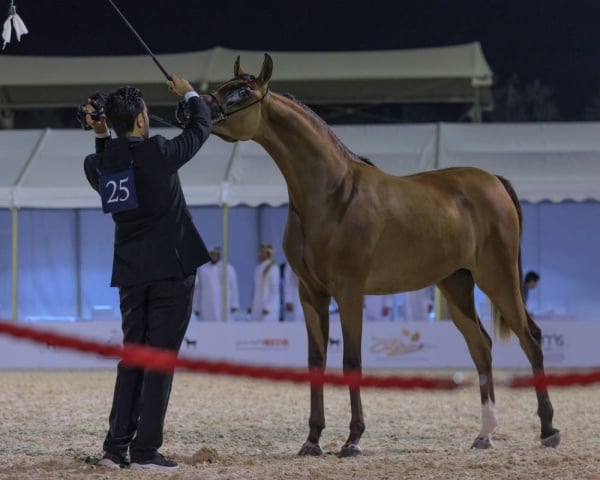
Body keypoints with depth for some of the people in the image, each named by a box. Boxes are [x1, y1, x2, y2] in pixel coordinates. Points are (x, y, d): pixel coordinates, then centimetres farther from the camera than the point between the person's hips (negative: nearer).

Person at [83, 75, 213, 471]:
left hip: (130, 273, 6)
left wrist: (101, 136, 15)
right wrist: (190, 95, 21)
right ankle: (145, 451, -5)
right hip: (171, 269, -6)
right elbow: (201, 127, 4)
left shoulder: (98, 163, 2)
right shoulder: (159, 154, -13)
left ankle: (116, 448, 9)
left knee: (131, 358, 13)